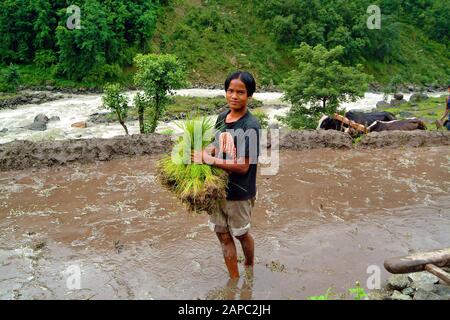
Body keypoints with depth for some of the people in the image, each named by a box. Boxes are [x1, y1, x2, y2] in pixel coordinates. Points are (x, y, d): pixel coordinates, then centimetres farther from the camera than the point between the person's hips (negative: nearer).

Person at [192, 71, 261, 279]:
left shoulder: (251, 126, -21)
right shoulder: (222, 117, 1)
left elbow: (243, 166, -23)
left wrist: (211, 160, -27)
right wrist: (203, 153, -9)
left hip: (239, 193, -6)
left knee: (241, 234, 17)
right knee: (223, 236, 13)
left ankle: (250, 267, 47)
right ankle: (234, 280, 30)